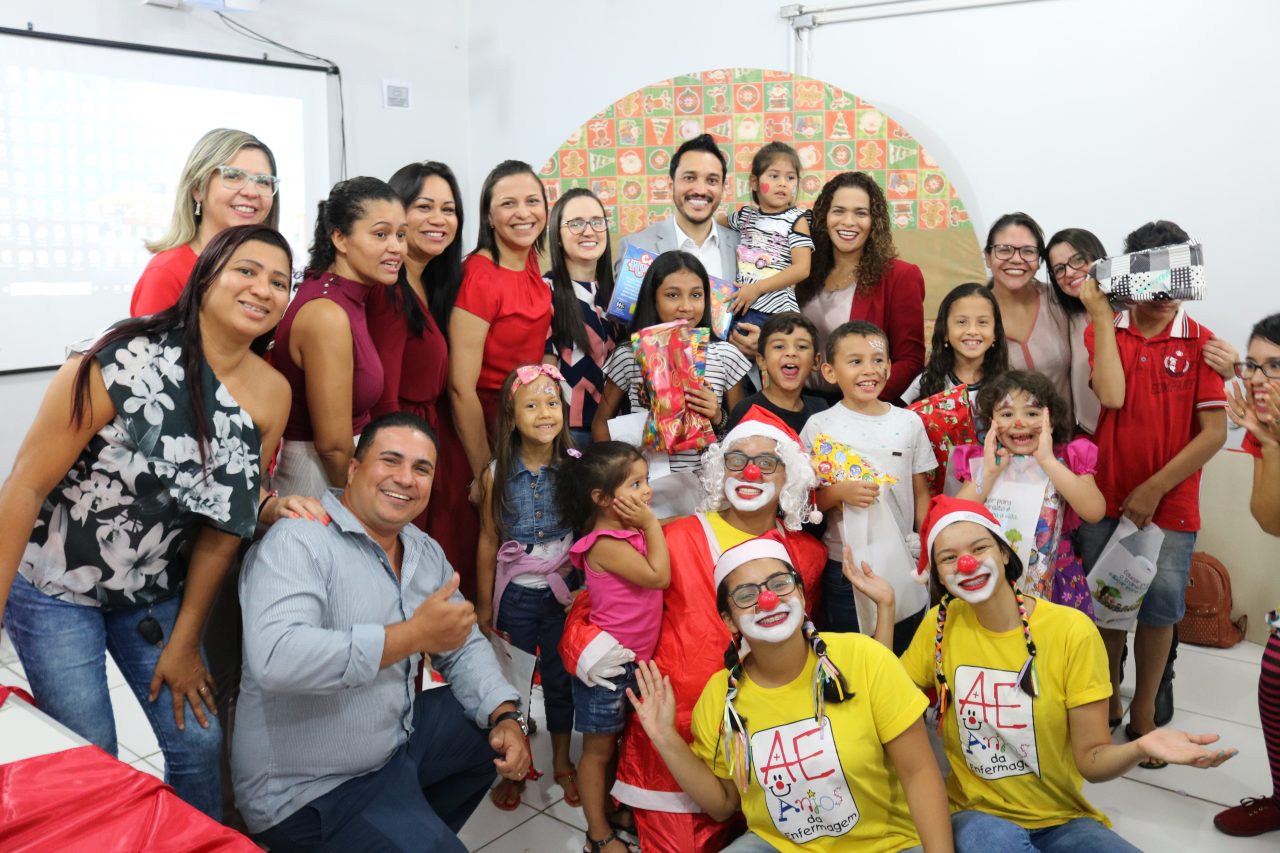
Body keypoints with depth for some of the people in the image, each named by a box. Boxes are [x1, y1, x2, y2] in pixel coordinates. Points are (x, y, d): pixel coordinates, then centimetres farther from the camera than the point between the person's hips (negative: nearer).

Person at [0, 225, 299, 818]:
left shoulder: (271, 395, -9)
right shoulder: (124, 360, -24)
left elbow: (224, 525, -2)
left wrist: (184, 642, 2)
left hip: (154, 593, 4)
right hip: (55, 586, -4)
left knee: (198, 742, 7)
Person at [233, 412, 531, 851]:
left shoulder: (425, 551, 4)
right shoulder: (298, 541, -21)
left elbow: (464, 647, 10)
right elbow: (274, 658, -36)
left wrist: (505, 716, -8)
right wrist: (414, 635, -34)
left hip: (397, 738, 8)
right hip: (310, 791, -8)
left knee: (498, 734, 14)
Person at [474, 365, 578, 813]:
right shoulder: (496, 476, -8)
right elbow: (488, 542, -1)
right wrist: (484, 606, 3)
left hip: (564, 591, 0)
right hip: (516, 594, 0)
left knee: (561, 676, 14)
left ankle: (562, 760, 34)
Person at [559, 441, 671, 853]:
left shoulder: (633, 531, 2)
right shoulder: (605, 544, -25)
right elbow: (659, 577, -26)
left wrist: (649, 525, -2)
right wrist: (651, 524, -21)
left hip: (636, 661, 8)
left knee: (616, 742, 23)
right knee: (599, 748, 8)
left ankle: (615, 807, 40)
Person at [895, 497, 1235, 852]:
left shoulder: (1072, 631, -12)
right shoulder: (941, 624, -4)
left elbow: (1091, 759, -9)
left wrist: (1140, 747, -32)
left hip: (1064, 820, 0)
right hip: (978, 815, 0)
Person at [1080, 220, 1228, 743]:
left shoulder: (1201, 343, -2)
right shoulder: (1102, 332, 1)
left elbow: (1215, 431, -6)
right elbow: (1111, 396, -18)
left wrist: (1155, 489, -11)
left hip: (1170, 505, -1)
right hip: (1105, 499, 1)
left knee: (1160, 607, 8)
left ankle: (1144, 712, 28)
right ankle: (1107, 702, 31)